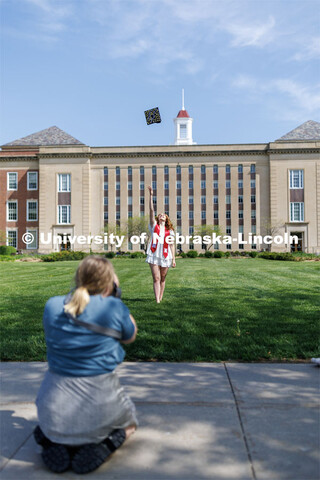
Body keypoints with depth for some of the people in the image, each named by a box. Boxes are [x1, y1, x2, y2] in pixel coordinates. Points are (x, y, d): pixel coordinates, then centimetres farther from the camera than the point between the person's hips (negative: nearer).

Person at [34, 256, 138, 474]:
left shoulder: (52, 306, -6)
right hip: (99, 405, -3)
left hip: (55, 411, 3)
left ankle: (53, 441, 7)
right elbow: (130, 337, 5)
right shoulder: (114, 308, -16)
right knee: (129, 421, 32)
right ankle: (100, 445, 0)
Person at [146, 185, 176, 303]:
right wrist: (151, 195, -8)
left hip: (165, 256, 1)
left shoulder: (170, 231, 11)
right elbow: (151, 211, -1)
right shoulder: (154, 226, 8)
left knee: (162, 279, 8)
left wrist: (173, 259, 3)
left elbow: (172, 245, 9)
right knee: (156, 278, -5)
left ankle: (160, 299, 20)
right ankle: (157, 301, -7)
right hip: (154, 255, -1)